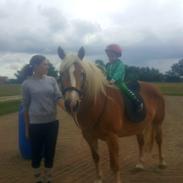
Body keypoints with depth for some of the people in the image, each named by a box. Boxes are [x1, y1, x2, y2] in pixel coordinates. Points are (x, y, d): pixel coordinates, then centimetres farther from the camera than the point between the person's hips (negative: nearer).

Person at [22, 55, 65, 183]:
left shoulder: (52, 80, 2)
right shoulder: (27, 84, -5)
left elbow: (58, 98, -5)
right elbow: (26, 107, -1)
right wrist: (27, 128, 2)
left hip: (52, 122, 3)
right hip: (35, 124, -2)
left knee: (50, 152, 11)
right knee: (36, 153, 9)